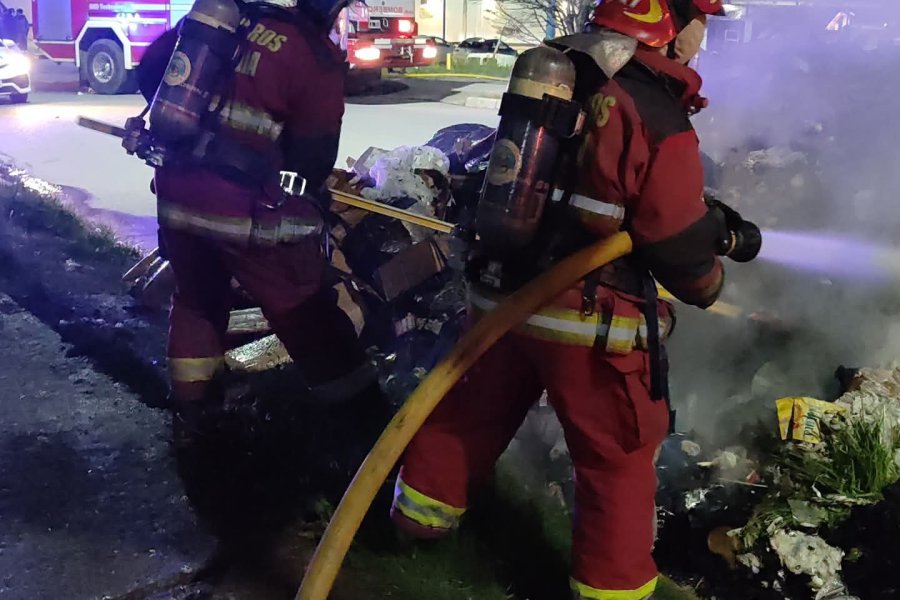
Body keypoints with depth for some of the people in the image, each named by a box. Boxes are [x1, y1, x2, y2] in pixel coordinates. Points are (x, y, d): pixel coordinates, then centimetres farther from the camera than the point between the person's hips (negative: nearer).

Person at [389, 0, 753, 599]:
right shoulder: (659, 118, -21)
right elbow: (682, 246, -15)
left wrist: (711, 213, 14)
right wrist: (709, 283, 8)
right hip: (593, 322, -6)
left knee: (477, 407, 25)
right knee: (619, 453, 12)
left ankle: (427, 504, 42)